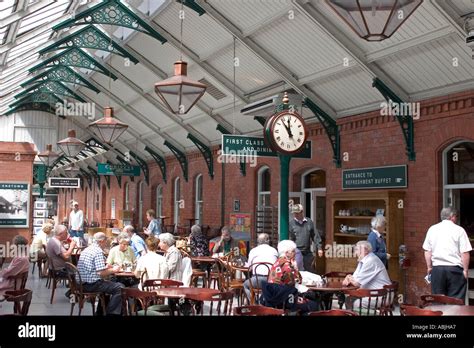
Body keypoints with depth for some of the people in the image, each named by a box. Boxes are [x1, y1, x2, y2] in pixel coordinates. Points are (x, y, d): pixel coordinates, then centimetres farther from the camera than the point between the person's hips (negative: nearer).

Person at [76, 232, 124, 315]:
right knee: (119, 287, -6)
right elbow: (101, 273, -22)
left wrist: (106, 267, 20)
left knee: (107, 283, 31)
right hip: (92, 284, -10)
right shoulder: (99, 251, -15)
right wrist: (113, 270, -4)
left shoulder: (86, 249, 14)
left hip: (81, 284, 10)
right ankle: (111, 313, 0)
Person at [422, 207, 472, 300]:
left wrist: (429, 267, 16)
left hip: (437, 268, 3)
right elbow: (465, 253, -7)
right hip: (455, 269, -3)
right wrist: (465, 270, -1)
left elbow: (427, 251, 9)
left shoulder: (432, 229, 7)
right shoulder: (459, 230, -3)